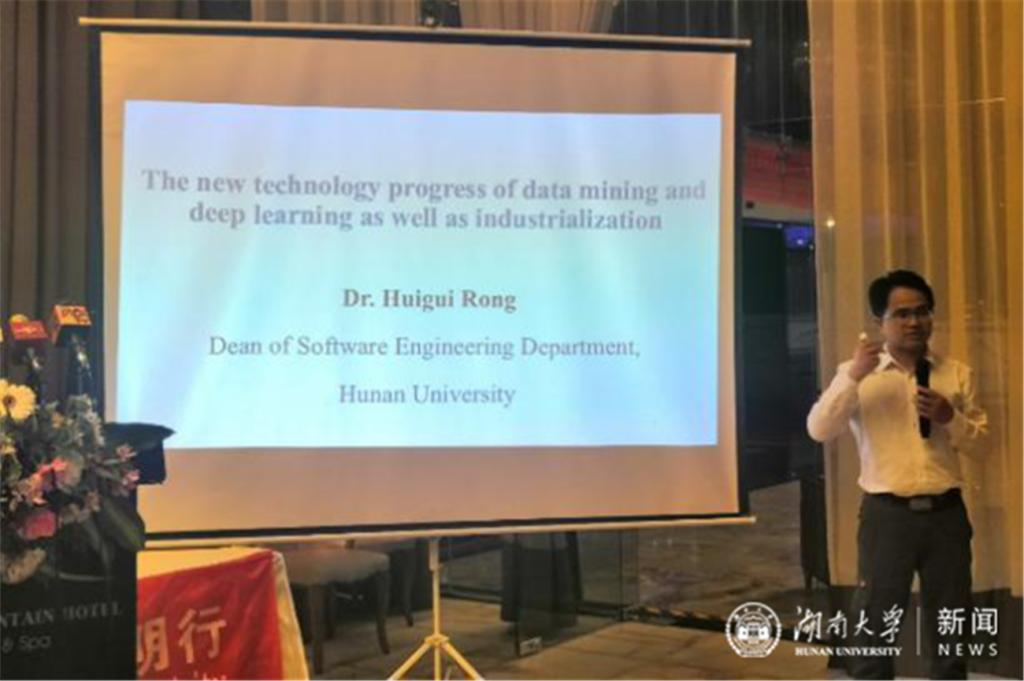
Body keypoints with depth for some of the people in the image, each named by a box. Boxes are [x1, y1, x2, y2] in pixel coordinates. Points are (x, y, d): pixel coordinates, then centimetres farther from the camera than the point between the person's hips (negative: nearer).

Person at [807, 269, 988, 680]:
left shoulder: (956, 373, 8)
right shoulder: (858, 373, 0)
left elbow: (978, 441, 10)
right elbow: (819, 430, -13)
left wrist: (949, 418, -11)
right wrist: (853, 376, -24)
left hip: (946, 513, 3)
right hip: (887, 514, -3)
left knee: (950, 627, 13)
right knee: (874, 624, 4)